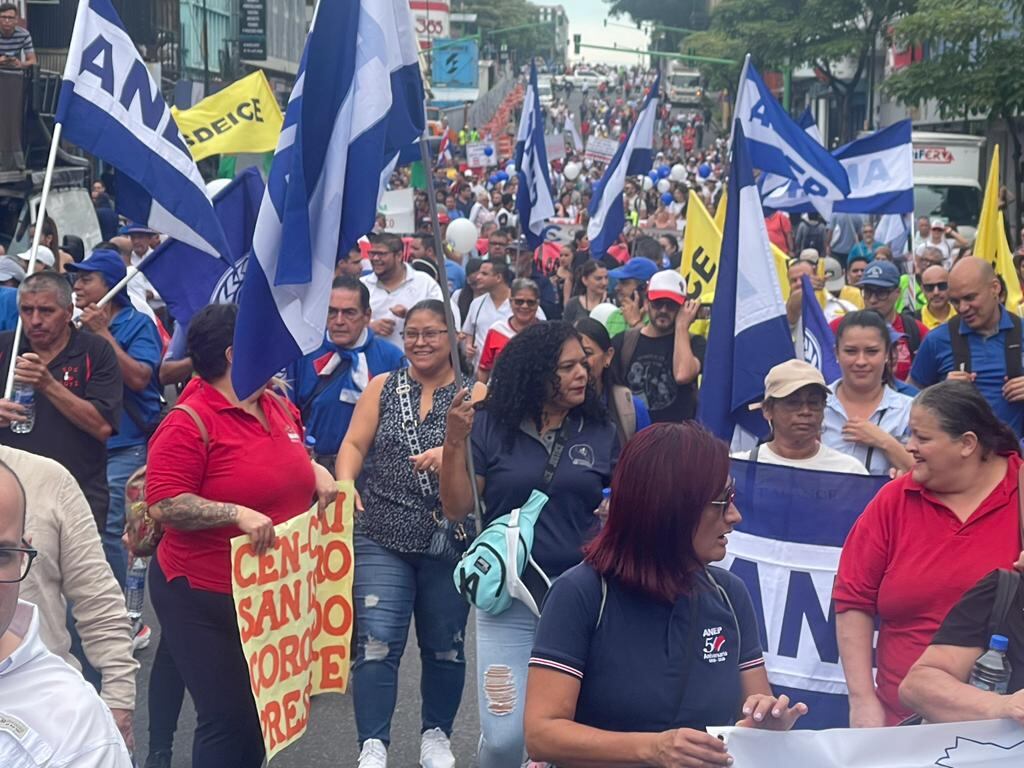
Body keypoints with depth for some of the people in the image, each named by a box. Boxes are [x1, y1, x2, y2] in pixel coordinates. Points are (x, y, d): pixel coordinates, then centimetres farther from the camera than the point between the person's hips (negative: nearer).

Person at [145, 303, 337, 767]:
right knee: (229, 719, -1)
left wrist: (316, 472, 3)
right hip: (206, 597, -8)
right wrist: (237, 513, -32)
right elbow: (164, 505, -23)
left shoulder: (277, 407, 6)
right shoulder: (188, 423, -19)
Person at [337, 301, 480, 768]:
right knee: (376, 642, -6)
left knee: (443, 644, 11)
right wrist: (345, 485, -18)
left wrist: (451, 455, -32)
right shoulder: (382, 387, 8)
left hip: (448, 541, -1)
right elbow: (354, 444, 0)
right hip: (381, 538, 1)